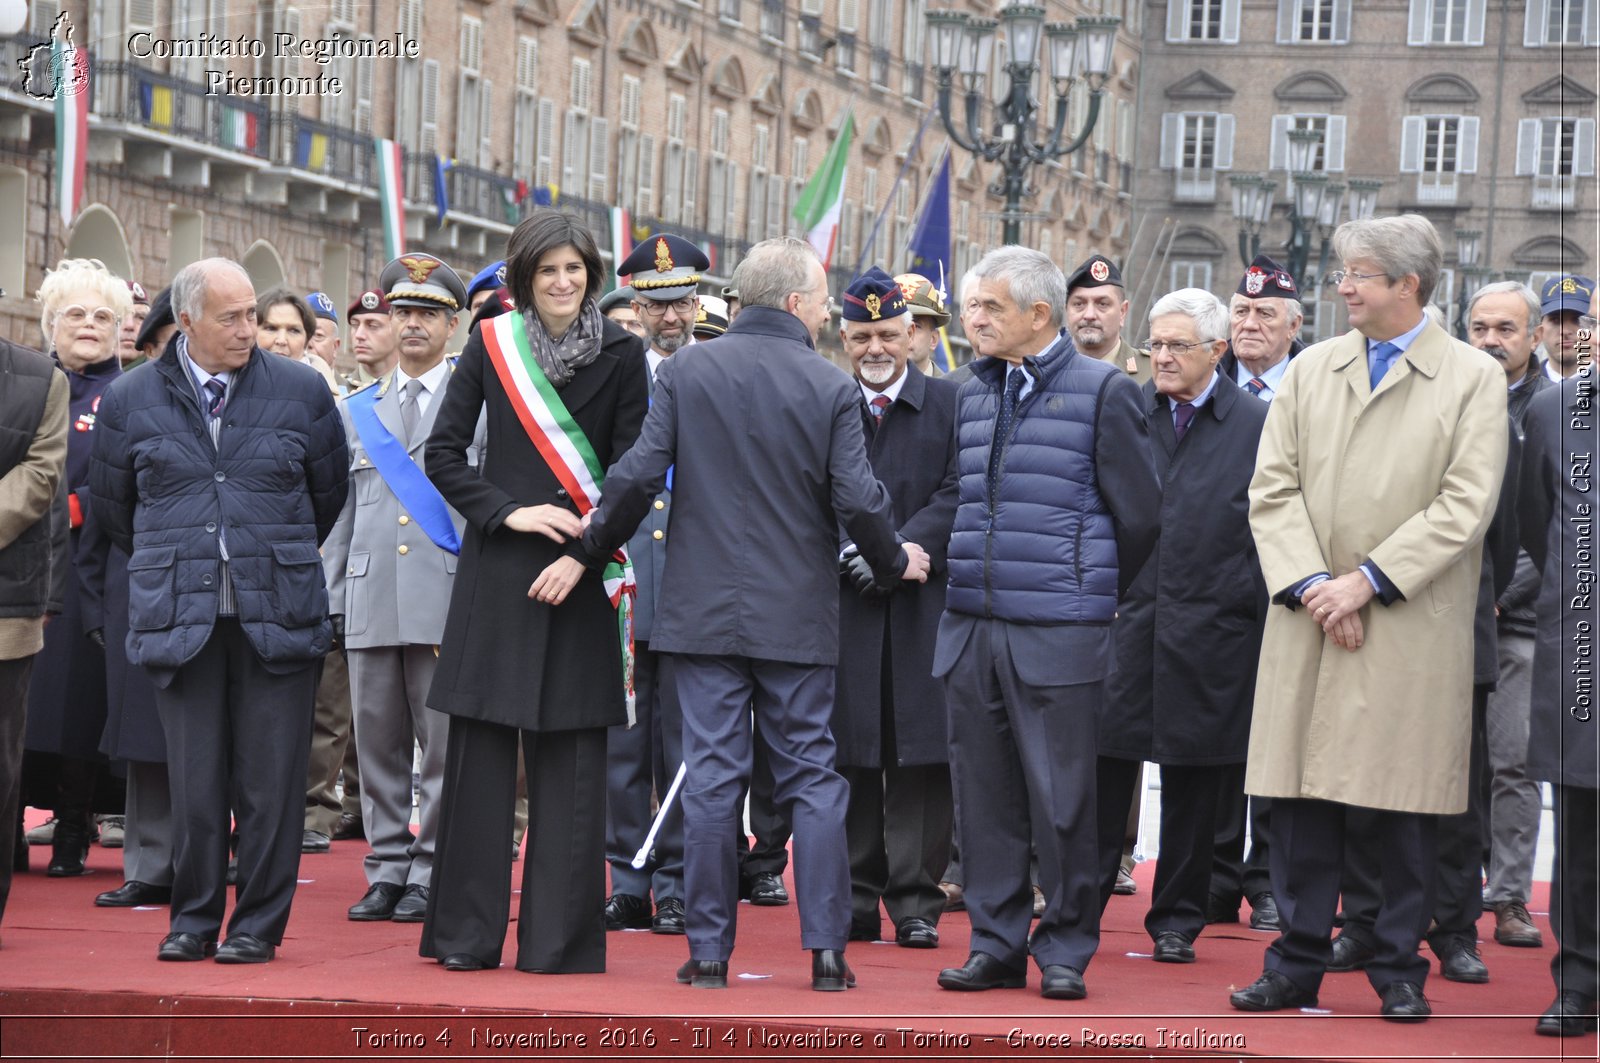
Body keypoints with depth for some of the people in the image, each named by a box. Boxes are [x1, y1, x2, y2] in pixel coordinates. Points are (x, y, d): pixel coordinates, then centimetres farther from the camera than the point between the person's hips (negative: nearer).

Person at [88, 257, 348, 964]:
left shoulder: (301, 391, 5)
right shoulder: (132, 400, 5)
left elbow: (330, 492, 17)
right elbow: (111, 505, 18)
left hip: (277, 614, 0)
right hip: (178, 615, 0)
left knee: (270, 779, -1)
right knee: (194, 780, 2)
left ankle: (259, 924, 8)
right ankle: (193, 919, 13)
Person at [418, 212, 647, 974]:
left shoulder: (620, 355, 2)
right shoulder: (491, 346, 4)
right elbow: (443, 453, 4)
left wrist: (587, 551, -10)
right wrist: (506, 512, -9)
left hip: (583, 568, -1)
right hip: (498, 565, 1)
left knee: (571, 755, 0)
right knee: (481, 745, 1)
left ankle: (560, 938, 5)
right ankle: (468, 931, 9)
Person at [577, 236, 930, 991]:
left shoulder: (686, 370, -1)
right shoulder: (831, 388, -4)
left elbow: (638, 477, -6)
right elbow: (857, 500, -8)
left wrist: (589, 552, 7)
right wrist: (895, 562, 11)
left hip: (704, 608, 1)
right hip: (798, 614, -1)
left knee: (712, 778, 3)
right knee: (812, 775, 6)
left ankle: (709, 951, 4)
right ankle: (826, 949, 4)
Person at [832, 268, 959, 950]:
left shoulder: (950, 405, 5)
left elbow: (956, 493, -3)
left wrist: (901, 550, -15)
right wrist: (848, 552, -11)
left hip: (924, 603, -1)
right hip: (843, 601, 1)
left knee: (921, 754, -2)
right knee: (849, 752, 3)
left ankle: (916, 900, 2)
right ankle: (855, 900, 9)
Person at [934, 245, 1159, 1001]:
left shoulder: (1103, 391, -4)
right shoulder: (974, 395, 14)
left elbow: (1140, 513, -1)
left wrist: (1096, 594, 7)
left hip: (1057, 635, -5)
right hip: (971, 628, 6)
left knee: (1061, 802, -2)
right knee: (984, 797, 7)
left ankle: (1065, 950, 8)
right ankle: (996, 944, 15)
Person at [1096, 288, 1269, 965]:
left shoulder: (1256, 425, 0)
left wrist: (1266, 625, -3)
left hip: (1210, 630, -1)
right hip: (1122, 620, 2)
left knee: (1196, 784, 6)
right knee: (1102, 764, -1)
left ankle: (1177, 920, 17)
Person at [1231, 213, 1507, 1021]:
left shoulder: (1473, 378, 0)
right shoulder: (1311, 370, 11)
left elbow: (1465, 505, -8)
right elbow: (1273, 490, 6)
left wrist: (1368, 579, -13)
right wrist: (1311, 585, -9)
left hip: (1411, 631, -3)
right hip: (1308, 622, 3)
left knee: (1405, 802, 3)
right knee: (1301, 797, 3)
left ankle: (1400, 972, 12)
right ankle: (1297, 967, 11)